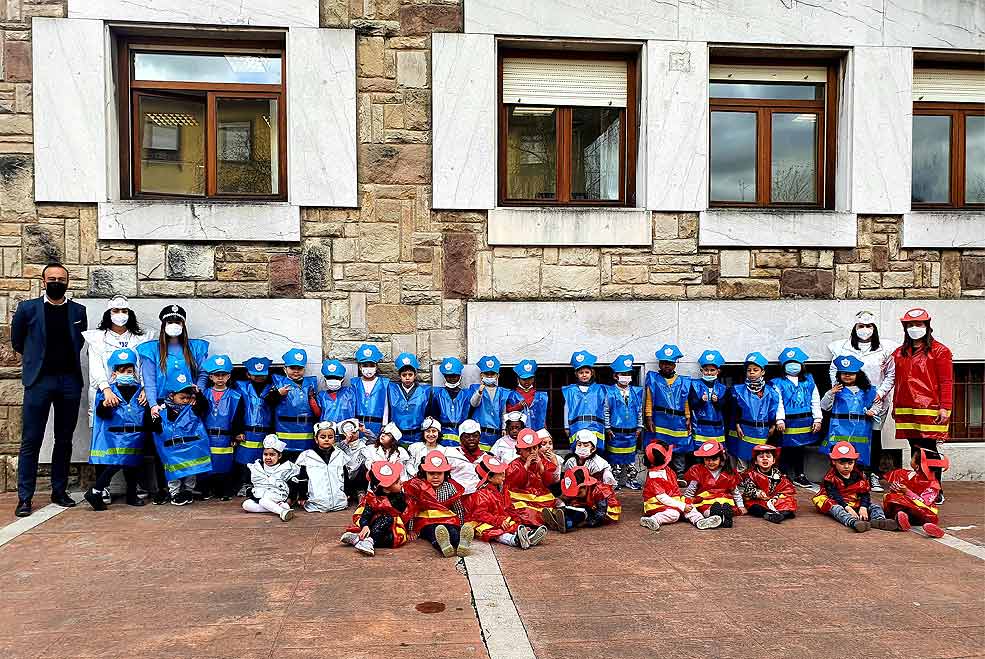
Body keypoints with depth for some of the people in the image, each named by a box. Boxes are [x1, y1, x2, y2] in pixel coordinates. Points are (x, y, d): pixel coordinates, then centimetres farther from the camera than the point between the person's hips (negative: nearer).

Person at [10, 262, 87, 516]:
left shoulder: (78, 311, 9)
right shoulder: (27, 308, 3)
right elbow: (17, 342, 14)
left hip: (70, 381, 3)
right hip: (39, 381, -2)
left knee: (64, 441, 9)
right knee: (31, 441, -2)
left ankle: (59, 492, 19)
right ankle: (24, 498, 5)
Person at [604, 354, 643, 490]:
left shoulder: (636, 392, 5)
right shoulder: (610, 392, -7)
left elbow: (640, 410, 13)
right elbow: (606, 411, -3)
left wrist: (639, 427, 11)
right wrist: (607, 428, -5)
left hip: (632, 432, 4)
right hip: (615, 432, -4)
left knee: (630, 457, 12)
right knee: (615, 458, 2)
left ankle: (626, 479, 25)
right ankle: (615, 480, 12)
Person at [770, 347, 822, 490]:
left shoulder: (809, 381, 10)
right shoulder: (778, 383, -1)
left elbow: (815, 401, 10)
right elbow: (778, 403, -6)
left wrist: (817, 419, 5)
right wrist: (779, 420, -15)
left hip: (804, 423, 4)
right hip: (787, 424, -3)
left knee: (800, 449, 15)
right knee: (786, 450, 0)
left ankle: (800, 475, 25)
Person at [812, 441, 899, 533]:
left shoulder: (859, 475, 5)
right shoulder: (830, 477, -9)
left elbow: (864, 494, 0)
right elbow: (834, 495, -19)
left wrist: (863, 507, -20)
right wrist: (847, 508, -32)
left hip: (855, 503, 5)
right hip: (838, 503, -5)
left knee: (875, 506, -10)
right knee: (836, 509, -36)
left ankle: (879, 520, -43)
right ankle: (854, 522, -65)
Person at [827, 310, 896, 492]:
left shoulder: (884, 349, 5)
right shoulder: (843, 347, 5)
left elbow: (891, 374, 9)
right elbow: (834, 370, 11)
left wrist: (881, 392, -3)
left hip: (876, 401, 0)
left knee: (875, 436, 1)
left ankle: (873, 475, 10)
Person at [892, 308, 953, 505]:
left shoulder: (939, 351, 0)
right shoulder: (899, 353, 16)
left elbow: (946, 382, -4)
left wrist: (945, 407, -11)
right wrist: (895, 406, 18)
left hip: (929, 410, -5)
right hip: (906, 411, 5)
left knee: (928, 449, -5)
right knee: (915, 450, 9)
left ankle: (937, 492, 4)